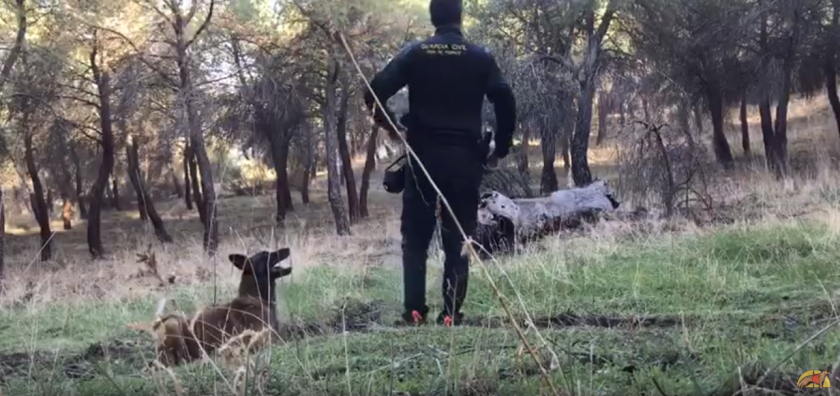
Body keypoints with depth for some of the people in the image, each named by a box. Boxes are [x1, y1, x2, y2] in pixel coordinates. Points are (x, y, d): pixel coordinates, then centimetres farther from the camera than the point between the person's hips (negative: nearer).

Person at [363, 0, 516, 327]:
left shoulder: (414, 54, 0)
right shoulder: (480, 57, 1)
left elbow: (375, 92, -7)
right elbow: (505, 101, -5)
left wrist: (389, 126, 9)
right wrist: (501, 146, 8)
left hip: (422, 157, 0)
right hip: (464, 159, 0)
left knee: (415, 238, 7)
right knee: (458, 240, 5)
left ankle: (414, 312, -1)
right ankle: (451, 314, -1)